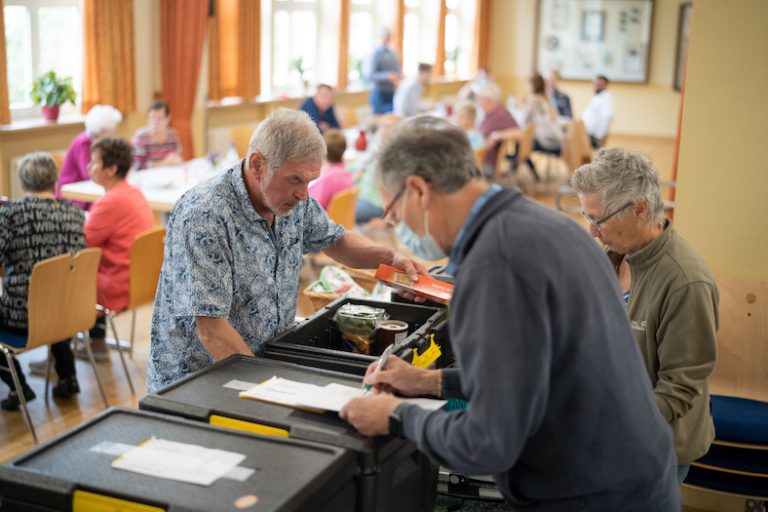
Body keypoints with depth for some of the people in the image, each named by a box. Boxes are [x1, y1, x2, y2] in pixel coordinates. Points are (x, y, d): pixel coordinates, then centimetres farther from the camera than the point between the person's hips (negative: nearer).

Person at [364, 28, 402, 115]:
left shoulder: (394, 54, 10)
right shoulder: (374, 54, -11)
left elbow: (398, 71, 20)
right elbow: (368, 75, -17)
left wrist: (399, 75, -5)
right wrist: (387, 76, -26)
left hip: (393, 93, 6)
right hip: (379, 94, -6)